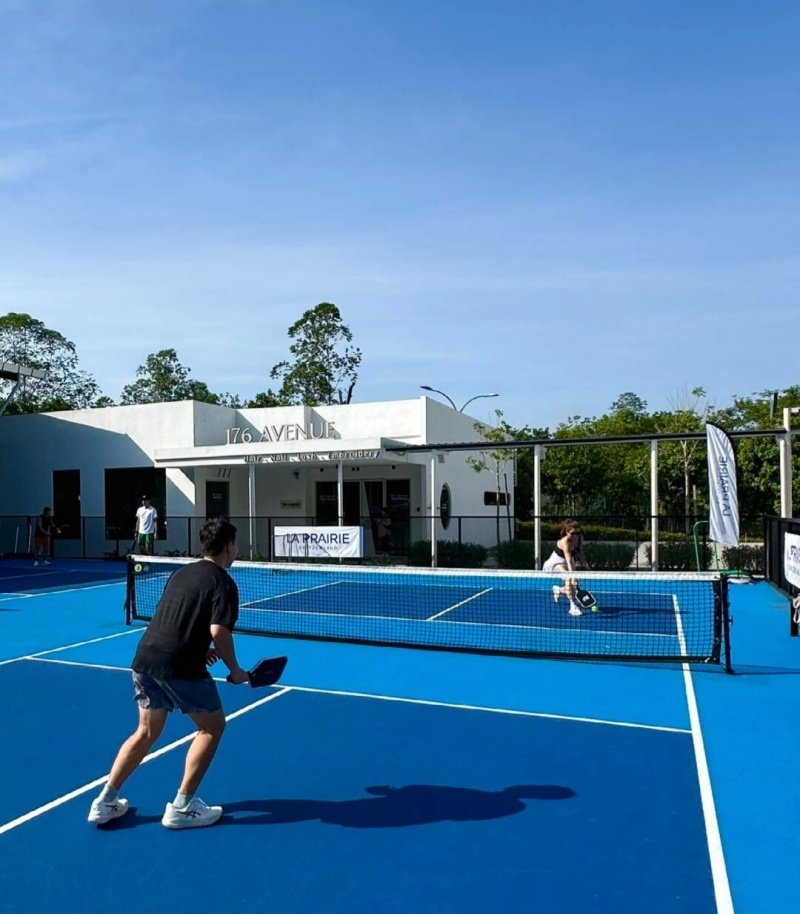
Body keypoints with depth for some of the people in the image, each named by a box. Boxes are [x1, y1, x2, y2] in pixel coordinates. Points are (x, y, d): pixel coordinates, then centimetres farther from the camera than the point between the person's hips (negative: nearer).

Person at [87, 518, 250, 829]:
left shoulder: (181, 573, 17)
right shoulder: (223, 583, -7)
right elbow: (219, 631, -18)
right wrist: (235, 671, -5)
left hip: (145, 658, 8)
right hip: (180, 668, -8)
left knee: (147, 731, 24)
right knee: (212, 727, 11)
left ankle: (105, 802, 27)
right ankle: (181, 807, 13)